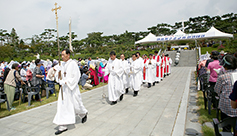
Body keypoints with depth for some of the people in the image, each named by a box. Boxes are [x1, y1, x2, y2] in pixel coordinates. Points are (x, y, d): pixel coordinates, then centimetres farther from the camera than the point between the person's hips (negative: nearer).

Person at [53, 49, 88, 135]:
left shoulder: (73, 64, -12)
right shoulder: (62, 64, 8)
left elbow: (76, 76, -17)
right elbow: (58, 74, 12)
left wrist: (67, 82, -21)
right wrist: (59, 78, -11)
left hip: (72, 88, -6)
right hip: (63, 88, 6)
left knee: (76, 104, 8)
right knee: (62, 105, 4)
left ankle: (84, 114, 41)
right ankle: (63, 127, 13)